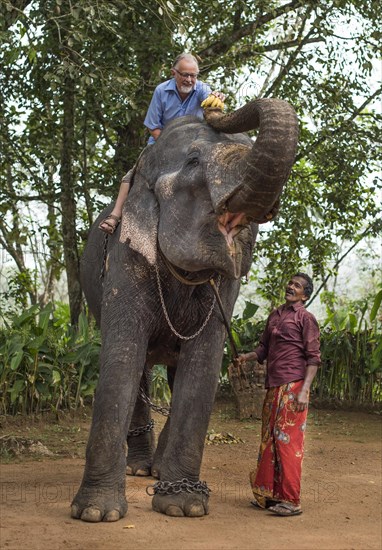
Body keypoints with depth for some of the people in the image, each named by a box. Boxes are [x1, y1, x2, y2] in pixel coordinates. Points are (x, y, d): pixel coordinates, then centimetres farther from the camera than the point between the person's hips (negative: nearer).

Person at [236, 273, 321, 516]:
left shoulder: (306, 318, -2)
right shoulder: (275, 315, 19)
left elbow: (313, 357, -7)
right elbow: (265, 347, 23)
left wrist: (305, 390, -17)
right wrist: (248, 356, 1)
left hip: (292, 386, -7)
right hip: (273, 386, 7)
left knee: (288, 441, -9)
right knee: (270, 440, 10)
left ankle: (291, 501, -5)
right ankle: (270, 494, 20)